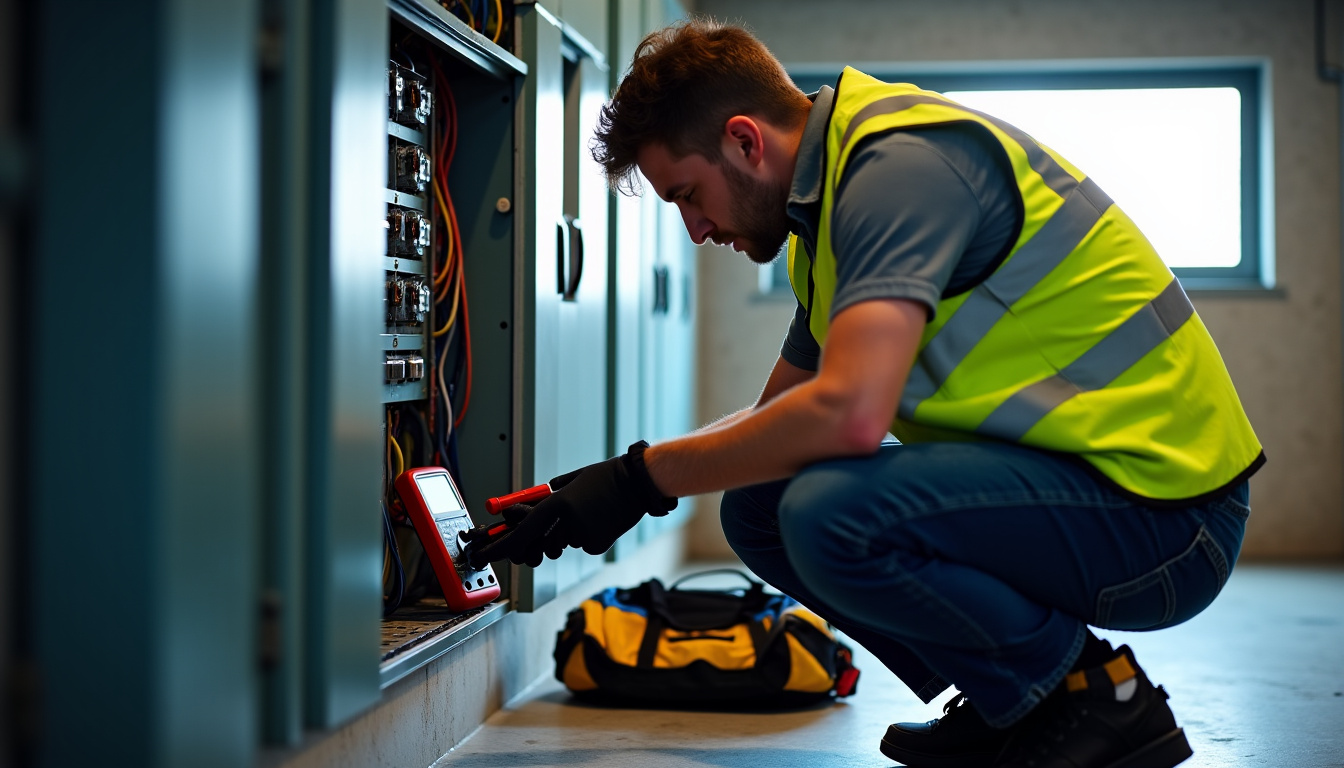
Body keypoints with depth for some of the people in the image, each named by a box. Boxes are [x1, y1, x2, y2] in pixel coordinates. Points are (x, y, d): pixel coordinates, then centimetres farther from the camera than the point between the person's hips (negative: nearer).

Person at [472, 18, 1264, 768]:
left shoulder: (901, 163, -18)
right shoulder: (838, 193, 14)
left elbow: (848, 413, -30)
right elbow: (779, 412, 23)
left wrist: (644, 478, -16)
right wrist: (602, 490, 13)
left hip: (1161, 504, -10)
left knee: (832, 514, -29)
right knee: (760, 507, 6)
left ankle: (1096, 695, -7)